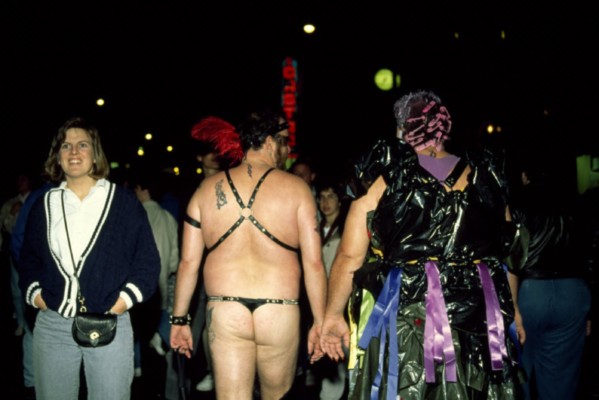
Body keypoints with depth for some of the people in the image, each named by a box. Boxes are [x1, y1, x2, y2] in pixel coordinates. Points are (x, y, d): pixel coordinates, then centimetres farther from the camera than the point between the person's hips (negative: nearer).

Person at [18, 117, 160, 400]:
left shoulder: (123, 201, 4)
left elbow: (147, 258, 3)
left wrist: (124, 300, -8)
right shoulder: (44, 204, 13)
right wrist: (34, 294, 2)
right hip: (52, 325, 3)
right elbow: (28, 259, 19)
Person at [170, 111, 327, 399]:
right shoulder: (296, 188, 0)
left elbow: (189, 261, 6)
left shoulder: (207, 188, 7)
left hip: (224, 313, 1)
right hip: (280, 314, -1)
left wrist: (180, 319, 13)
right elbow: (313, 262, -3)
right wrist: (319, 322, 4)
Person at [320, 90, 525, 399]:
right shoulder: (484, 177, 7)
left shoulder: (382, 177, -3)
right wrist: (511, 308, 26)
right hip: (478, 319, 4)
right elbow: (508, 253, 13)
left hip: (402, 319, -3)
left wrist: (333, 315, 6)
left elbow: (350, 256, -6)